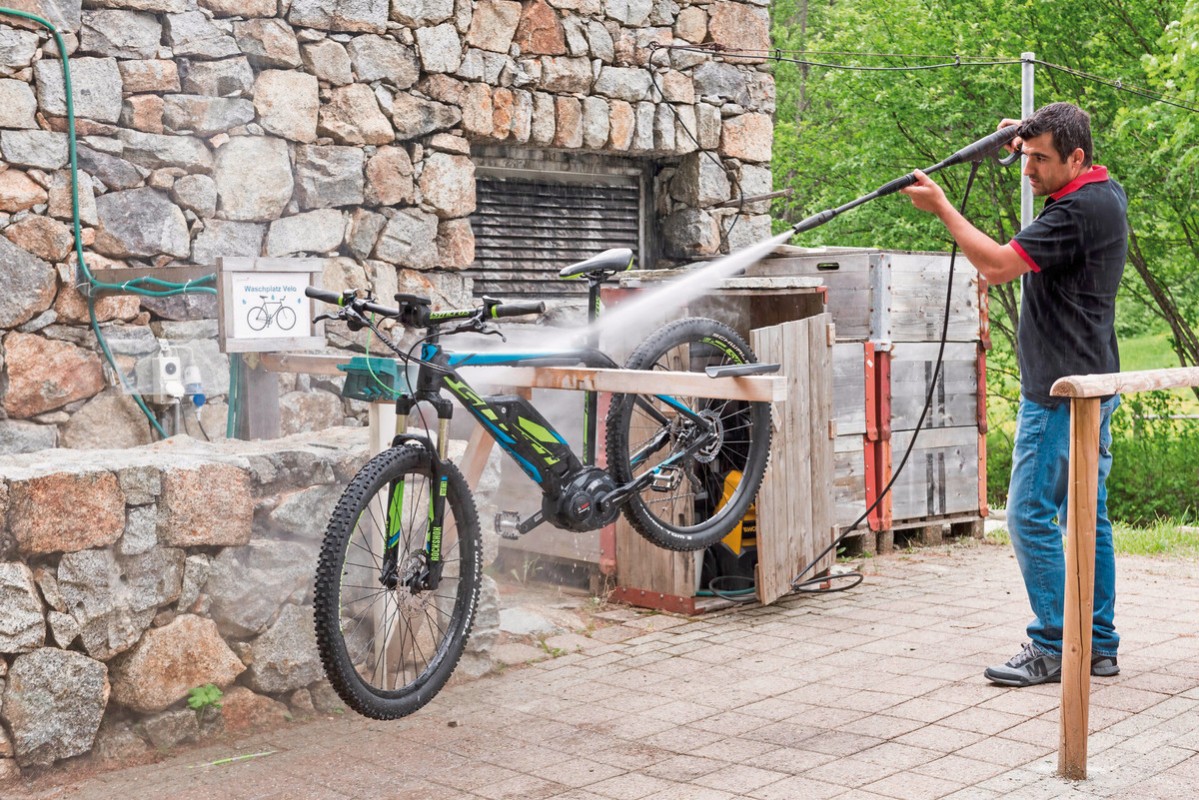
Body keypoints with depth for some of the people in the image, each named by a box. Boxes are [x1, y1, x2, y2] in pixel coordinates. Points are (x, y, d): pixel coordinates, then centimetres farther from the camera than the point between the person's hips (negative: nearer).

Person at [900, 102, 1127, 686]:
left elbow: (998, 265, -20)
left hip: (1058, 393, -11)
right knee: (1087, 516, 12)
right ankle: (1100, 646, 18)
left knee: (1031, 517, -7)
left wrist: (942, 208, -13)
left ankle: (1052, 648, -2)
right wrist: (1029, 139, 21)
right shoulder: (1107, 193, 13)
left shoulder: (1077, 212, -19)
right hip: (1094, 384, 11)